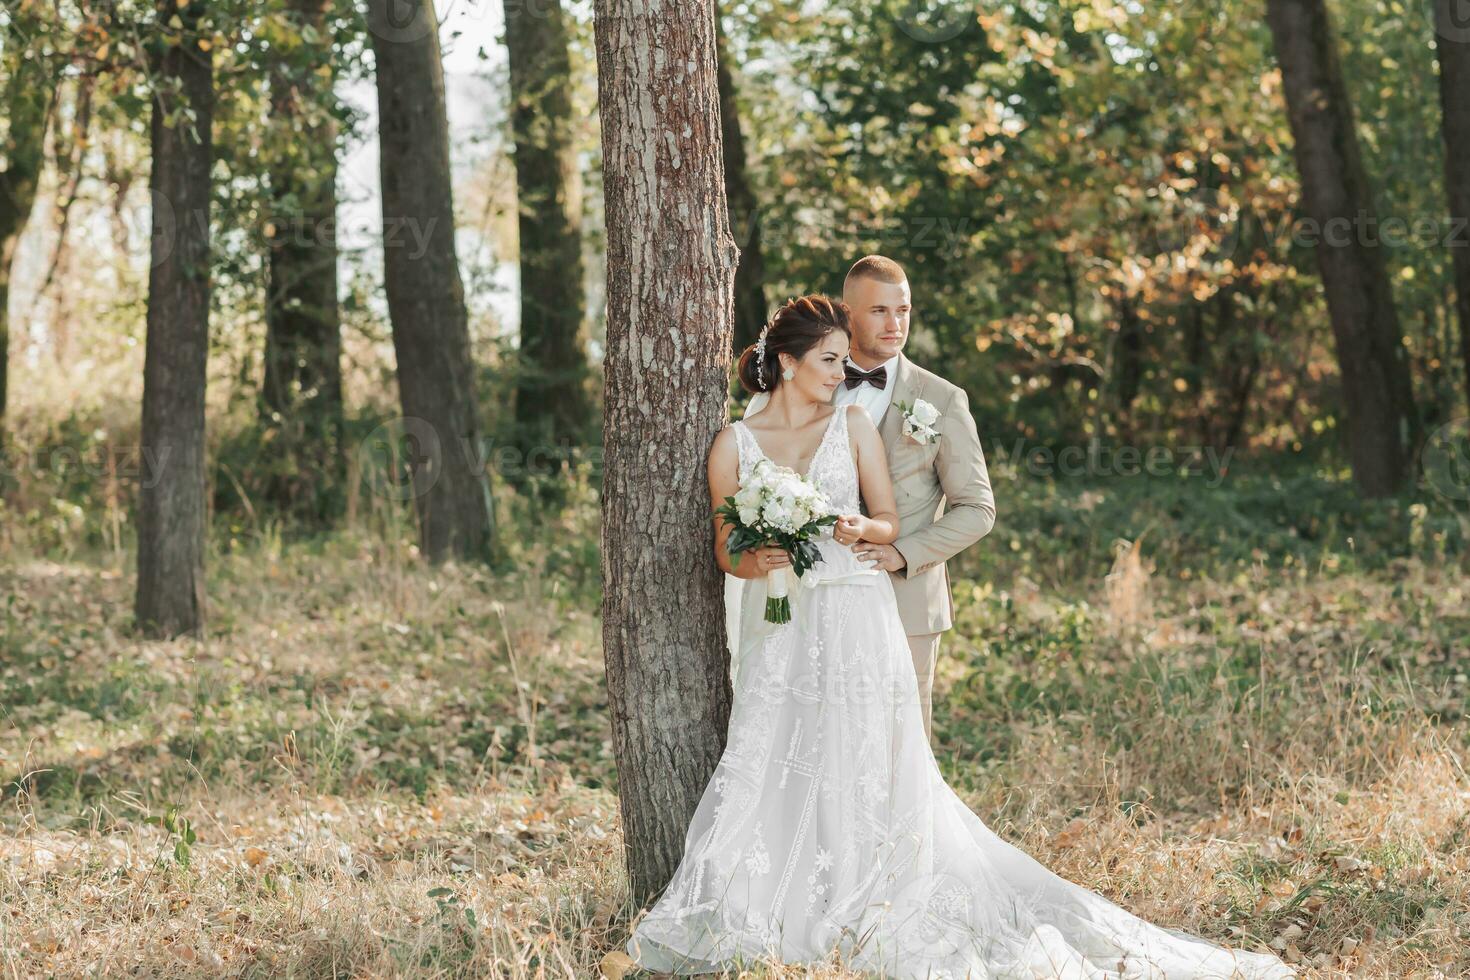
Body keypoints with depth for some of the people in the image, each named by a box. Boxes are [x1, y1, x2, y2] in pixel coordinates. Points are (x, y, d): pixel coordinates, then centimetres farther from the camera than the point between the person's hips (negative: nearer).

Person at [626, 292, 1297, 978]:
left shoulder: (853, 426, 8)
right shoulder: (734, 444, 6)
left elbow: (890, 524, 6)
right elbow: (726, 548, 8)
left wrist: (862, 529, -16)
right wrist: (754, 560, -14)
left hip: (857, 622, 0)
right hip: (778, 631, 0)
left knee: (866, 779, -4)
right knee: (769, 774, -7)